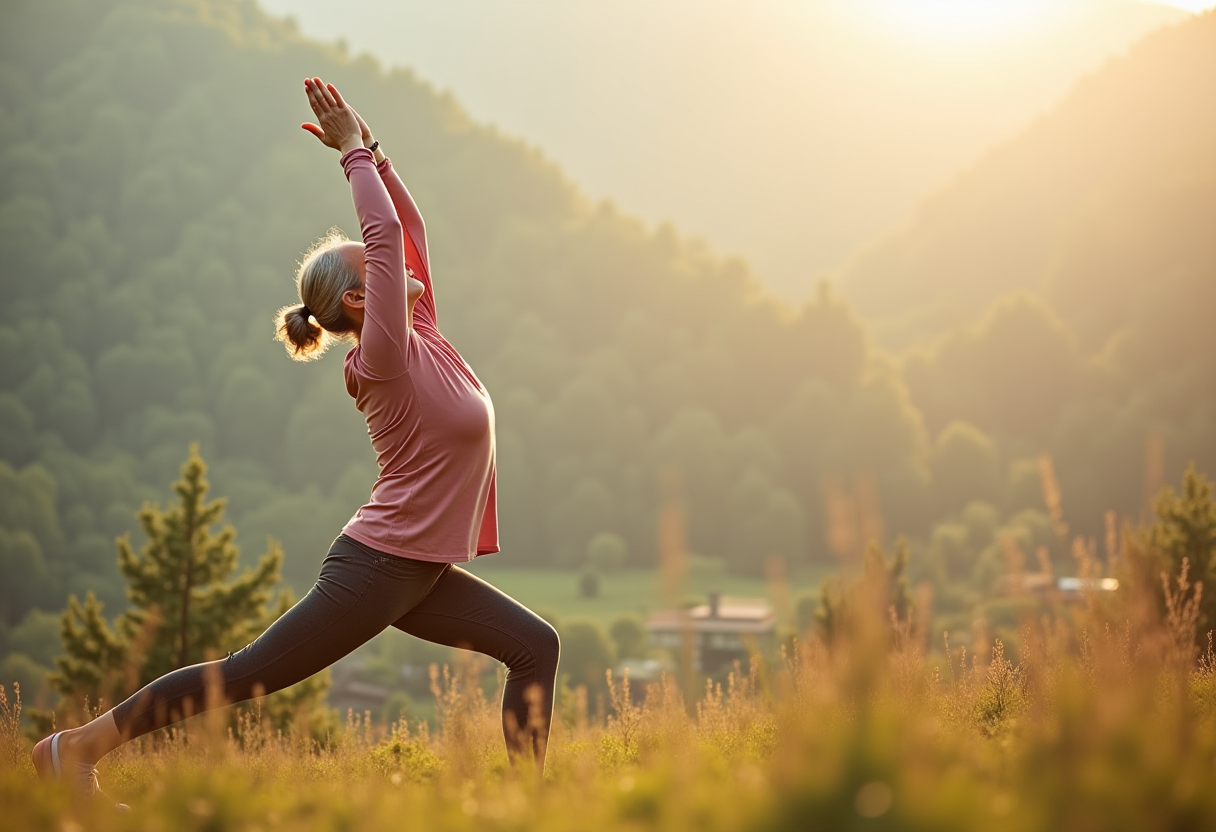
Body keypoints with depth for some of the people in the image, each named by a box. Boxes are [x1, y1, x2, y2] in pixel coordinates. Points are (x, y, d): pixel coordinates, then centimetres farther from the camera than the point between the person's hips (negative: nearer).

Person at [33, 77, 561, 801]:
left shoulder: (422, 333, 8)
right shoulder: (386, 357, -16)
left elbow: (407, 228, 14)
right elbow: (386, 232, -22)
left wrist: (372, 151, 6)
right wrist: (355, 152, -14)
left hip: (421, 576, 9)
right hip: (377, 569, -9)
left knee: (534, 645, 4)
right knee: (249, 674, -5)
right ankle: (82, 745, -1)